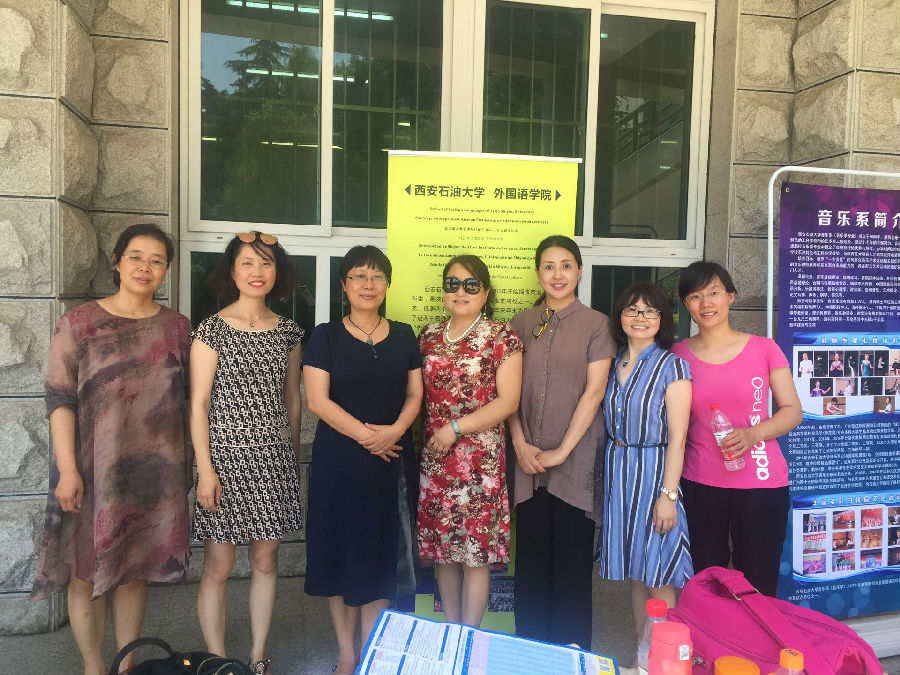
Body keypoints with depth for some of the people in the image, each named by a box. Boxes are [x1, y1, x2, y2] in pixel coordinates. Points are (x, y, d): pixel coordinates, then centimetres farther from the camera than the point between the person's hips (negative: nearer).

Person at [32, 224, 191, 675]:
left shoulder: (177, 327, 4)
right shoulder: (78, 323, -3)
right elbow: (59, 399, -6)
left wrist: (189, 462, 8)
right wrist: (67, 468, -12)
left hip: (156, 469, 2)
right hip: (94, 469, -2)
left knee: (135, 569, 14)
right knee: (88, 573, 9)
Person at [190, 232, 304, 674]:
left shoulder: (287, 332, 7)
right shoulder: (212, 330, -5)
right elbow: (198, 403, -6)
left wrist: (293, 455, 13)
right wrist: (205, 468, -11)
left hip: (274, 460, 4)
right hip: (226, 458, -3)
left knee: (266, 561, 12)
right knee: (218, 567, 4)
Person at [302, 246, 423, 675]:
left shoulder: (403, 336, 7)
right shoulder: (325, 336, -1)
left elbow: (415, 393, 7)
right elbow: (317, 400, -8)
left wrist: (395, 430, -12)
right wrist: (365, 434, -16)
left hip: (391, 460, 2)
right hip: (338, 458, -2)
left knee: (380, 551, 7)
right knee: (339, 547, 6)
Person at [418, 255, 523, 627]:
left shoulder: (502, 336, -4)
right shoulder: (429, 336, 10)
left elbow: (508, 400, -10)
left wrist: (455, 428, -14)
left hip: (480, 459, -4)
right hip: (433, 458, 5)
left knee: (475, 553, 2)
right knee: (441, 549, 12)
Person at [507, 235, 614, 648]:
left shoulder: (596, 324, 0)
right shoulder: (521, 323, 9)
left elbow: (594, 390, -7)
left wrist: (563, 450, -11)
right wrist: (520, 445, -5)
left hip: (575, 458, -2)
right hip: (528, 458, 3)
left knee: (572, 559, 5)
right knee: (530, 557, 9)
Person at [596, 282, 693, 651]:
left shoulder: (671, 365, -7)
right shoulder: (614, 365, 9)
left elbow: (677, 437, -11)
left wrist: (668, 495, -15)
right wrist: (609, 475, 5)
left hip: (653, 472, -5)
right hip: (617, 474, 5)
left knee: (657, 580, 1)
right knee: (635, 577, 14)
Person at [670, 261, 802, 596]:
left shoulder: (764, 349, 0)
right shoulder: (678, 355, 3)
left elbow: (793, 410, 3)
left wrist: (753, 434, -16)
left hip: (760, 483, -1)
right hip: (699, 484, 1)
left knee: (757, 587, 5)